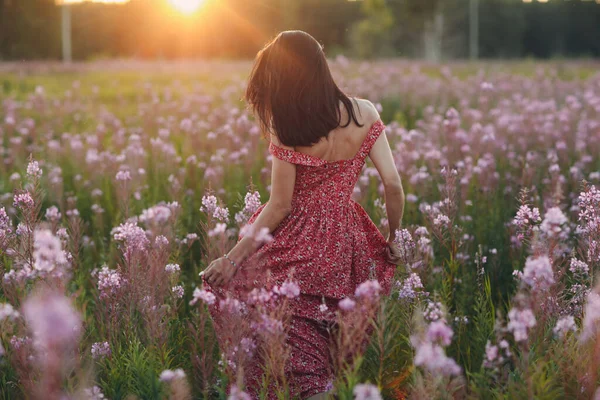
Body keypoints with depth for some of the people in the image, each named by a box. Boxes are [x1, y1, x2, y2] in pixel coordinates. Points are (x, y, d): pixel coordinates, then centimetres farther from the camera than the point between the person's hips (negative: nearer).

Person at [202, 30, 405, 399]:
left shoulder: (287, 129, -15)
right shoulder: (365, 113, -5)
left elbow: (280, 207, -13)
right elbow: (393, 184, -5)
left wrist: (232, 259, -6)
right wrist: (395, 239, 9)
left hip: (301, 241, -5)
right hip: (347, 242, 5)